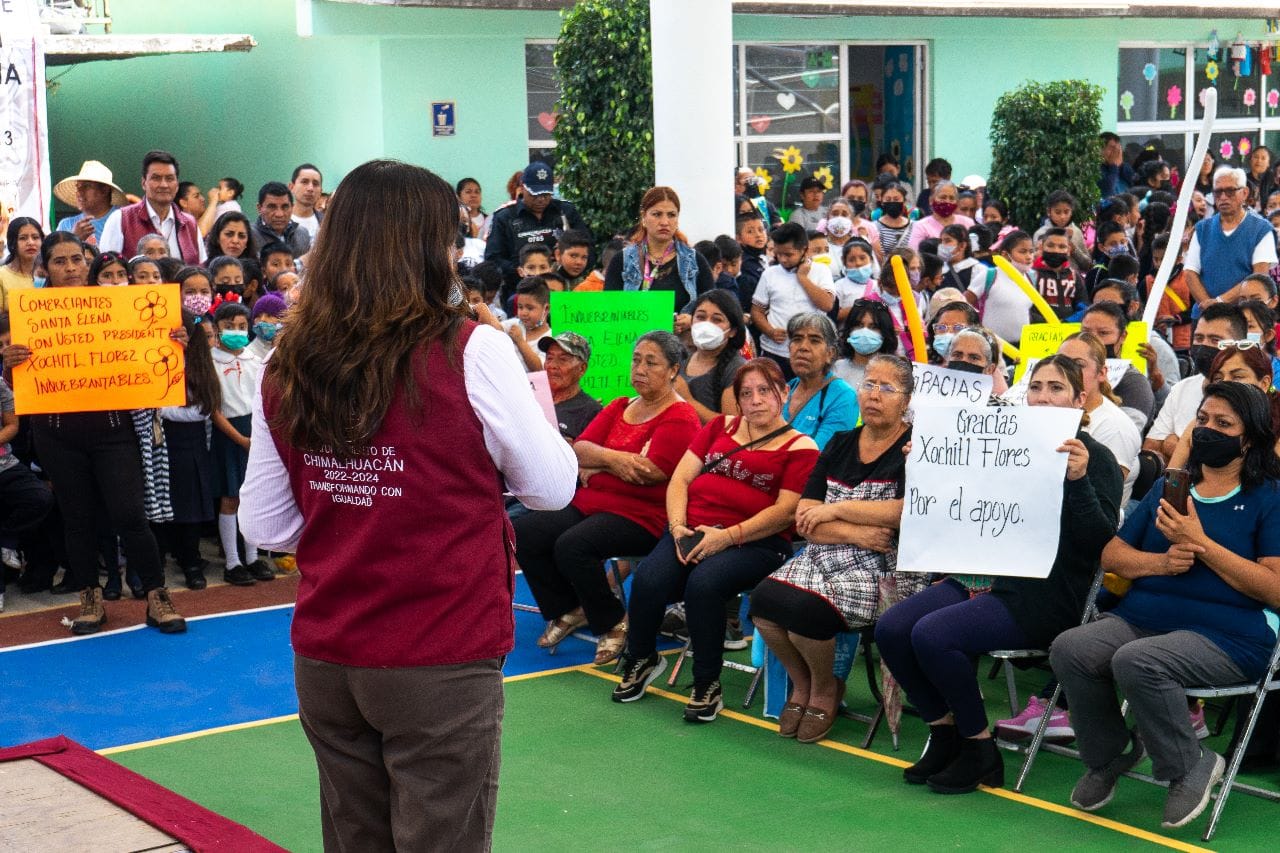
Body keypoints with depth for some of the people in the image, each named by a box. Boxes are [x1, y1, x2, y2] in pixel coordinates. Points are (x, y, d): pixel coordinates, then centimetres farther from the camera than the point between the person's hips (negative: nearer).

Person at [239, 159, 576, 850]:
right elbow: (552, 489, -2)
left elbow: (264, 527, 7)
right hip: (440, 663, -5)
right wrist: (530, 389, 12)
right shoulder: (470, 352, -13)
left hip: (323, 661, 5)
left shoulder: (287, 369, 0)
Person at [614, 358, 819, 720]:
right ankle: (640, 660, 4)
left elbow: (786, 511, -6)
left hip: (754, 541, -4)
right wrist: (677, 526, -3)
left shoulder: (800, 447, 6)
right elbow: (681, 477, 16)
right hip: (694, 531, 4)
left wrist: (728, 536, -16)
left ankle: (707, 684, -16)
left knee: (703, 584, -34)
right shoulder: (720, 427, 22)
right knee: (647, 581, -24)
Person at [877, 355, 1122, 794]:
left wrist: (1078, 479, -26)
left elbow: (1100, 540, -13)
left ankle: (980, 750, -10)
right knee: (891, 628, -14)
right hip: (987, 576, 7)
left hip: (1046, 594, -7)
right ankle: (944, 733, 3)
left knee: (932, 635, -28)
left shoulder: (1096, 458, -2)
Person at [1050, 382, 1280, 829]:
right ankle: (1109, 756, 2)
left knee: (1137, 662, -35)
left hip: (1226, 634, -5)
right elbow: (1112, 555, 16)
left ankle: (1191, 767, -9)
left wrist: (1200, 544, -13)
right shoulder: (1168, 486, 21)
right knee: (1069, 649, -24)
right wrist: (1159, 561, -5)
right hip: (1142, 617, 5)